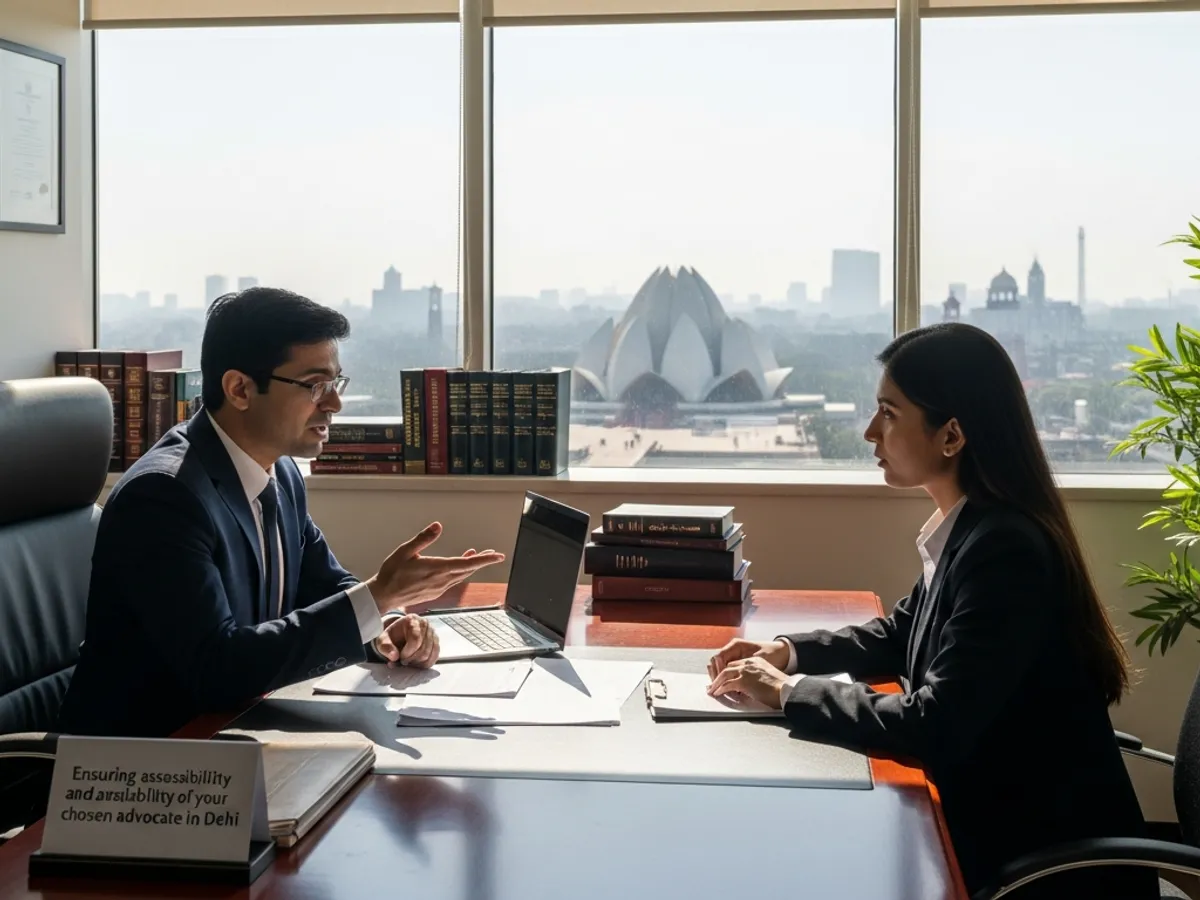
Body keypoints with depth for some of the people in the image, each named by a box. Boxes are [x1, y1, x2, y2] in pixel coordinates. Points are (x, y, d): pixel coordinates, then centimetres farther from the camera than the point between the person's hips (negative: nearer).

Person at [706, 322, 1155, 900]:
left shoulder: (1006, 550, -26)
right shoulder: (967, 528, 2)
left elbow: (935, 726, -28)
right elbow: (901, 633, 18)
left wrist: (788, 692, -18)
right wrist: (786, 653, 3)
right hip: (995, 815, 8)